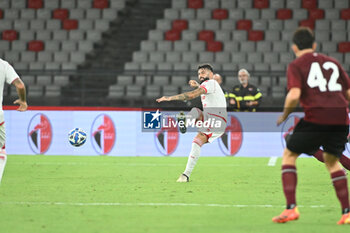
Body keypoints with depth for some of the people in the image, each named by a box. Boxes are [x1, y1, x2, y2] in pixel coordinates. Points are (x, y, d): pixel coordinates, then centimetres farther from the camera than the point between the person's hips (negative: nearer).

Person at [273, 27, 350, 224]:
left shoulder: (296, 66, 6)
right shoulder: (332, 62, 21)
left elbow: (294, 95, -10)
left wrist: (284, 115, 7)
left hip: (316, 116, -5)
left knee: (289, 155, 14)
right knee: (332, 160, 25)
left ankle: (291, 208, 0)